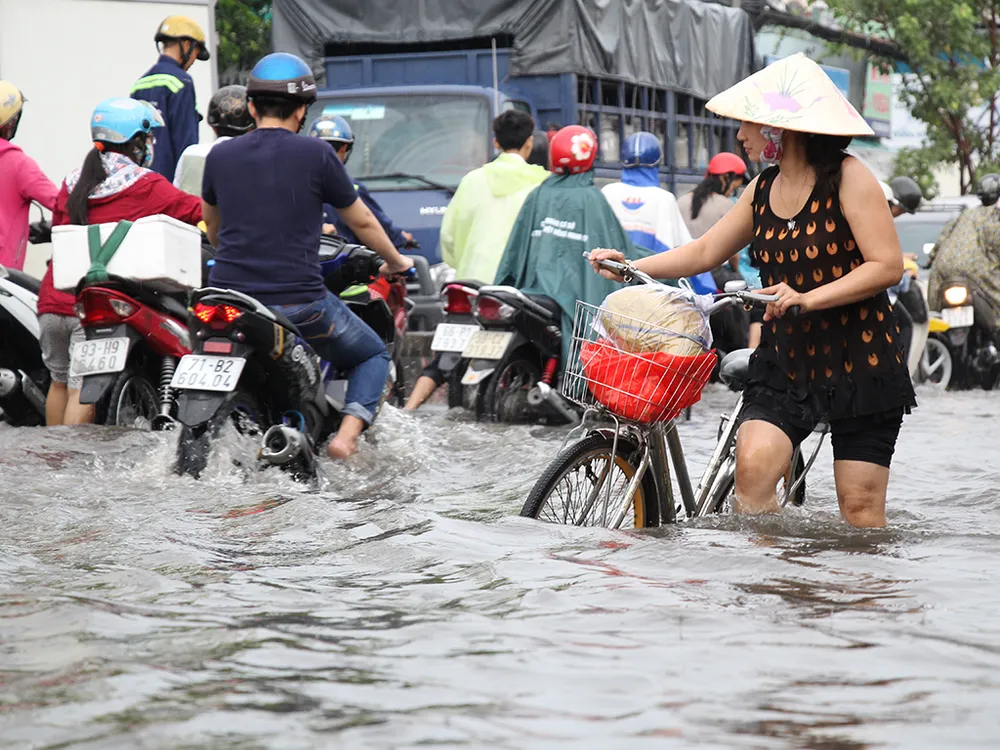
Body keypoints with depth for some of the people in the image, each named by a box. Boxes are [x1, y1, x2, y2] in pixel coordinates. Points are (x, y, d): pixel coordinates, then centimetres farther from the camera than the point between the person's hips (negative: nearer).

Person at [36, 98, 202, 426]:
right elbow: (199, 212, -1)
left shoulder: (72, 182, 12)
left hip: (53, 299, 6)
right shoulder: (145, 186, -4)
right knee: (83, 389, -5)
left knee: (59, 380, 19)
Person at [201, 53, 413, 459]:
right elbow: (362, 221, 8)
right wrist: (395, 260, 27)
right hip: (297, 300, -3)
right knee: (373, 355, 20)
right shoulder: (315, 154, -4)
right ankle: (348, 433, -3)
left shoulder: (219, 156, 5)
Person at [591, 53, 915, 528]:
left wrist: (808, 297, -25)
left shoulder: (848, 177, -10)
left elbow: (888, 265, -17)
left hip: (860, 364, -5)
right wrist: (632, 266, 3)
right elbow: (706, 251, 16)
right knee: (752, 466, -20)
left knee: (860, 505, -4)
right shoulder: (763, 188, 9)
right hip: (786, 361, 5)